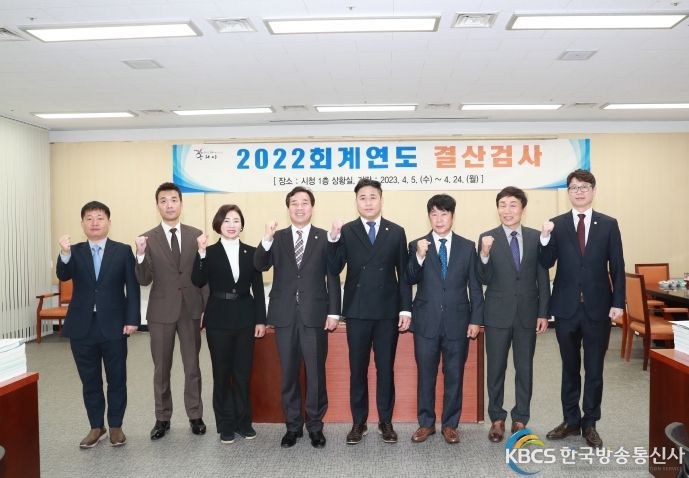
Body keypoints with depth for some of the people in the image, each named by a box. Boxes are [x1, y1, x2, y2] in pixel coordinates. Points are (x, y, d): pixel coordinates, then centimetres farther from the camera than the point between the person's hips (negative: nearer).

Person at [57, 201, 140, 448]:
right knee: (90, 381, 12)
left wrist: (132, 320, -10)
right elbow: (63, 276, -13)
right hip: (82, 327, 2)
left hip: (113, 326, -2)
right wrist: (64, 253, -31)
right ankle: (96, 427, 26)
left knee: (116, 379, 8)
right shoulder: (74, 252, 6)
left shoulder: (123, 251, 0)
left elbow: (132, 287, -3)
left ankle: (116, 426, 23)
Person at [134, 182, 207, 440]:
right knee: (161, 369, 11)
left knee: (192, 367, 10)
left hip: (190, 310, 1)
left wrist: (206, 308, -1)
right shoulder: (148, 239, -3)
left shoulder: (196, 235, 0)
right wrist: (140, 255, -26)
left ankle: (195, 416, 24)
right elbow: (144, 280, -8)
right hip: (161, 311, 0)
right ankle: (162, 418, 25)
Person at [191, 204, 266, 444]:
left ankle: (243, 421, 24)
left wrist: (261, 320, 0)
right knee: (221, 373, 8)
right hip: (219, 319, -1)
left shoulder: (251, 252, 4)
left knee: (243, 373, 9)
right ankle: (225, 424, 21)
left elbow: (258, 289, 4)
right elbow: (198, 282, -16)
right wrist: (201, 252, -25)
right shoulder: (210, 253, -1)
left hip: (245, 319, 1)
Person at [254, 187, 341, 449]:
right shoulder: (277, 238, 8)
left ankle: (315, 425, 20)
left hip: (314, 315, -2)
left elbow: (332, 277, 1)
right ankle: (293, 425, 24)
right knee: (288, 373, 10)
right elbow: (260, 265, -7)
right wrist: (267, 239, -23)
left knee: (316, 372, 5)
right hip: (285, 315, 2)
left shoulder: (325, 238, 2)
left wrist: (333, 312, -5)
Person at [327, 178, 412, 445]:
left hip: (388, 312, 0)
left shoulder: (396, 232, 4)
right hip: (357, 311, 0)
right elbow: (334, 270, -6)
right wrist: (333, 240, -19)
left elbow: (403, 273, 4)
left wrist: (405, 309, -1)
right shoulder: (346, 232, 2)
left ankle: (385, 421, 23)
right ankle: (358, 422, 21)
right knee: (358, 369, 8)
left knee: (385, 368, 9)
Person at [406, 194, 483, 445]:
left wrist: (476, 320, -1)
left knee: (454, 376, 9)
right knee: (425, 375, 8)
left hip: (457, 322, 1)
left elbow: (475, 287, 5)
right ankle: (426, 423, 24)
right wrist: (419, 257, -23)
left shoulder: (467, 247, 4)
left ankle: (450, 424, 24)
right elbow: (410, 280, -8)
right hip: (426, 322, 0)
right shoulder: (416, 245, 3)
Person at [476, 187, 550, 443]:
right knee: (496, 368, 8)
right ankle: (497, 419, 23)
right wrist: (484, 254, -24)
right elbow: (484, 280, -7)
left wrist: (543, 313, -1)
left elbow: (543, 278, 3)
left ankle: (520, 419, 25)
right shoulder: (488, 238, -4)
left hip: (527, 314, 2)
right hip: (498, 314, -1)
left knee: (525, 368, 11)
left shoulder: (536, 237, 1)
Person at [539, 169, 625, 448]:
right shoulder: (557, 224, 1)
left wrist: (618, 302, -5)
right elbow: (546, 264, -5)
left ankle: (590, 424, 24)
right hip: (567, 307, 1)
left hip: (598, 308, 0)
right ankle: (571, 420, 27)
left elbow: (617, 267, 1)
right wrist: (545, 239, -21)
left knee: (594, 370, 9)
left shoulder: (608, 224, 1)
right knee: (570, 368, 13)